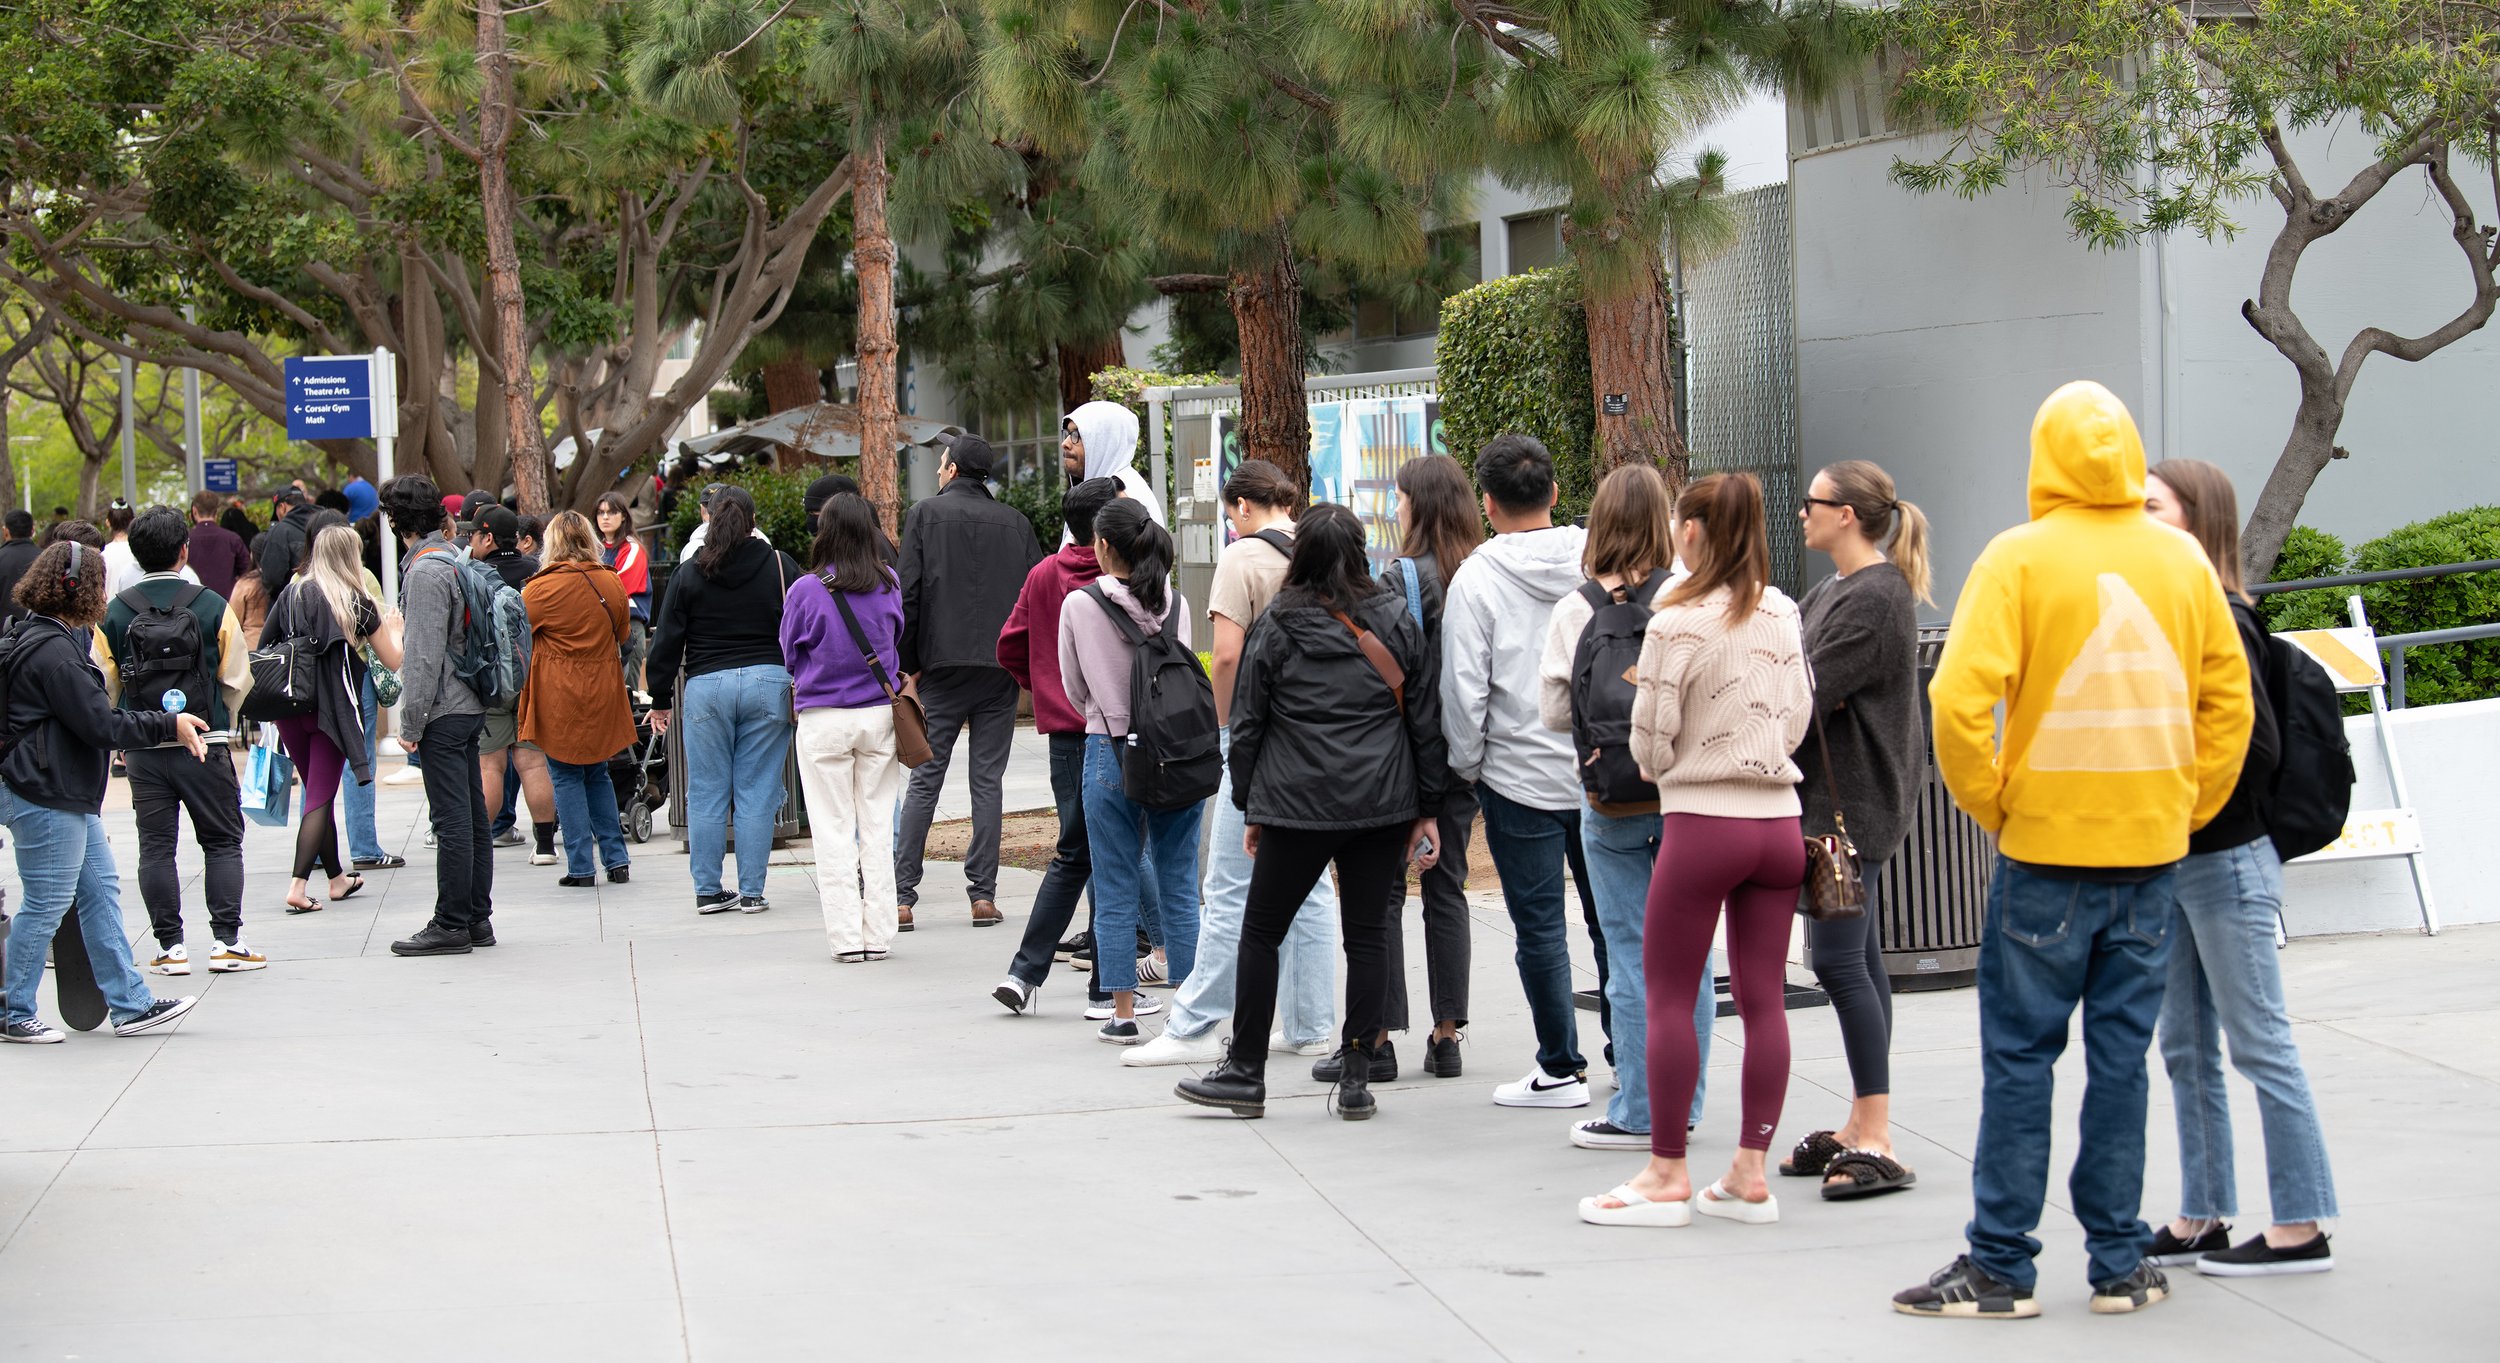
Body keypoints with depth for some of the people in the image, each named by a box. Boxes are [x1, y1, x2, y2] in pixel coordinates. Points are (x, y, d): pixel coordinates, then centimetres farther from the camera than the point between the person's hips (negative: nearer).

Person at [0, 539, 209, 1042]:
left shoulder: (52, 639, 13)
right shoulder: (52, 652, -21)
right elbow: (101, 725, -21)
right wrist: (170, 726, -13)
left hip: (69, 797, 11)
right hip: (46, 798, -11)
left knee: (101, 892, 12)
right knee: (46, 905, -2)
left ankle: (129, 1004, 16)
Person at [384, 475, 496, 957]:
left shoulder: (425, 570, -15)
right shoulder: (455, 559, 14)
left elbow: (424, 655, -18)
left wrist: (411, 722, -14)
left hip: (443, 712, -10)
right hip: (470, 705, 10)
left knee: (451, 821, -7)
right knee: (473, 817, 11)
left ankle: (451, 924, -5)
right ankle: (478, 918, 16)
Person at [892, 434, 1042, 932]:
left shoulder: (926, 513, 1)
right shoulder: (1015, 522, 8)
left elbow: (909, 592, -5)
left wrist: (907, 662, 1)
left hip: (943, 666, -2)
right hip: (1001, 668, 2)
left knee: (924, 780, 2)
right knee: (988, 782, 5)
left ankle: (901, 896, 0)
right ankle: (983, 895, 2)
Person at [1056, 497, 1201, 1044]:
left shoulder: (1080, 605, -6)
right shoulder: (1176, 605, 1)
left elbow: (1075, 689, 6)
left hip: (1111, 752, -3)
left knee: (1116, 892, 5)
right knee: (1180, 888, 8)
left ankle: (1123, 1013, 7)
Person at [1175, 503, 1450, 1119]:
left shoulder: (1278, 627, -1)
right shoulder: (1397, 623, 5)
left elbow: (1248, 722, 3)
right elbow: (1425, 718, 7)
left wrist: (1249, 806, 13)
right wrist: (1426, 808, 13)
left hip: (1297, 807, -2)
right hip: (1382, 803, 2)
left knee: (1261, 932, 8)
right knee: (1368, 936, 6)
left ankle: (1246, 1072, 11)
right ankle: (1355, 1078, 5)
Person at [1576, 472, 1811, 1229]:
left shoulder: (1677, 623, -11)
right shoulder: (1782, 615, 5)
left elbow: (1651, 742, -7)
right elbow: (1798, 717, 10)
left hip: (1702, 823, -6)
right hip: (1779, 820, 6)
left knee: (1669, 995, 4)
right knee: (1763, 998, 8)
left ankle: (1667, 1174, 8)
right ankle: (1749, 1173, 13)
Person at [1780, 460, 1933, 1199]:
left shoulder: (1874, 598, -16)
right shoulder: (1830, 592, 16)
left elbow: (1808, 692, -19)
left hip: (1854, 799, -10)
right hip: (1834, 793, 10)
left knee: (1840, 958, -11)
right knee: (1856, 958, 12)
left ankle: (1878, 1144, -9)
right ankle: (1862, 1127, 19)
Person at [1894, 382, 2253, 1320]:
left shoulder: (2019, 557, -8)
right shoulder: (2182, 559, 4)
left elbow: (1959, 701, -16)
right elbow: (2229, 700, 8)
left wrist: (1988, 804, -3)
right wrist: (2188, 808, 15)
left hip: (2047, 850, -4)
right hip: (2153, 851, 4)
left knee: (2019, 1056, 2)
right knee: (2122, 1054, 9)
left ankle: (2002, 1268, 4)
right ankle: (2120, 1264, 13)